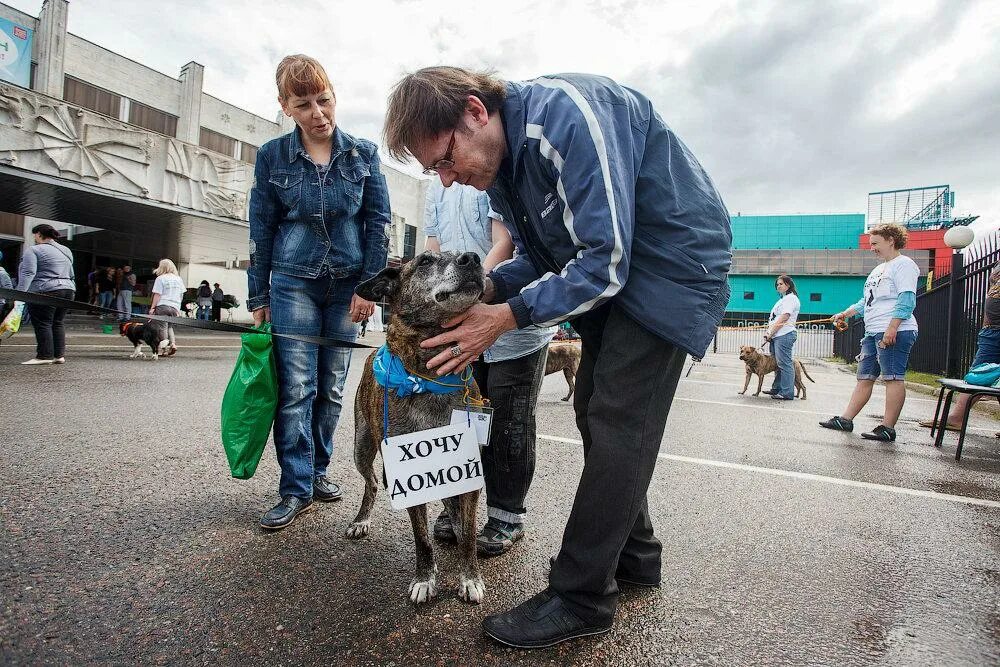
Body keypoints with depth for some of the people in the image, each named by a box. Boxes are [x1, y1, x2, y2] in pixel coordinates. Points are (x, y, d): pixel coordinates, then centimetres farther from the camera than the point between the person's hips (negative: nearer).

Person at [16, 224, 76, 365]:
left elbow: (28, 273, -15)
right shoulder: (66, 251, 19)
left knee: (42, 323, -2)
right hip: (68, 290, 7)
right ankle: (59, 355, 8)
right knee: (57, 323, 11)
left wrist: (20, 292, -17)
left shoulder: (34, 250, -4)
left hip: (46, 291, -7)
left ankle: (44, 355, -3)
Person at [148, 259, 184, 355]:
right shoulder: (178, 279, 11)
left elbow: (157, 295, -8)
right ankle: (173, 343, -4)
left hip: (162, 306, -5)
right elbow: (181, 295, 14)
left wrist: (152, 307, -5)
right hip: (175, 307, 5)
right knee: (170, 326, 16)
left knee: (162, 327, 2)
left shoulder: (160, 278, -4)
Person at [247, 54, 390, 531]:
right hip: (293, 282, -1)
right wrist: (258, 299, 3)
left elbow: (378, 222, 2)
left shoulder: (363, 154, 3)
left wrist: (369, 286, -6)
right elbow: (260, 231, 5)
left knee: (332, 388, 7)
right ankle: (296, 489, 5)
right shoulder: (272, 157, 2)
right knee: (296, 389, -5)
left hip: (348, 285, 1)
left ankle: (318, 469, 23)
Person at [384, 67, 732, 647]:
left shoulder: (564, 113, -26)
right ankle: (633, 555, 24)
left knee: (617, 422, -13)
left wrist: (507, 316, -26)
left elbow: (605, 260, -29)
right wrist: (488, 287, -10)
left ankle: (581, 598, -1)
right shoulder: (498, 167, 3)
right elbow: (540, 257, 9)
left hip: (674, 260, -9)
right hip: (611, 269, 9)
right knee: (595, 409, 8)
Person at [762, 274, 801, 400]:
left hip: (784, 335, -10)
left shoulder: (791, 298, -6)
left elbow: (783, 319, -14)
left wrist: (770, 333, -12)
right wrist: (767, 331, 8)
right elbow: (773, 319, 21)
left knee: (784, 364, -9)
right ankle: (777, 388, 18)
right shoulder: (783, 299, 24)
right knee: (777, 363, 12)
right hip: (775, 336, 10)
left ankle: (787, 393, -8)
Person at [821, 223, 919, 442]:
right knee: (864, 377, 9)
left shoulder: (903, 264, -5)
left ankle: (887, 428, -6)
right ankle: (845, 419, 12)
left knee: (893, 378, -7)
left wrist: (892, 328, -23)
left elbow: (906, 301, -15)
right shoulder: (878, 269, 23)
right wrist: (845, 314, 17)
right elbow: (866, 301, 28)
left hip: (894, 332, -10)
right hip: (872, 333, 10)